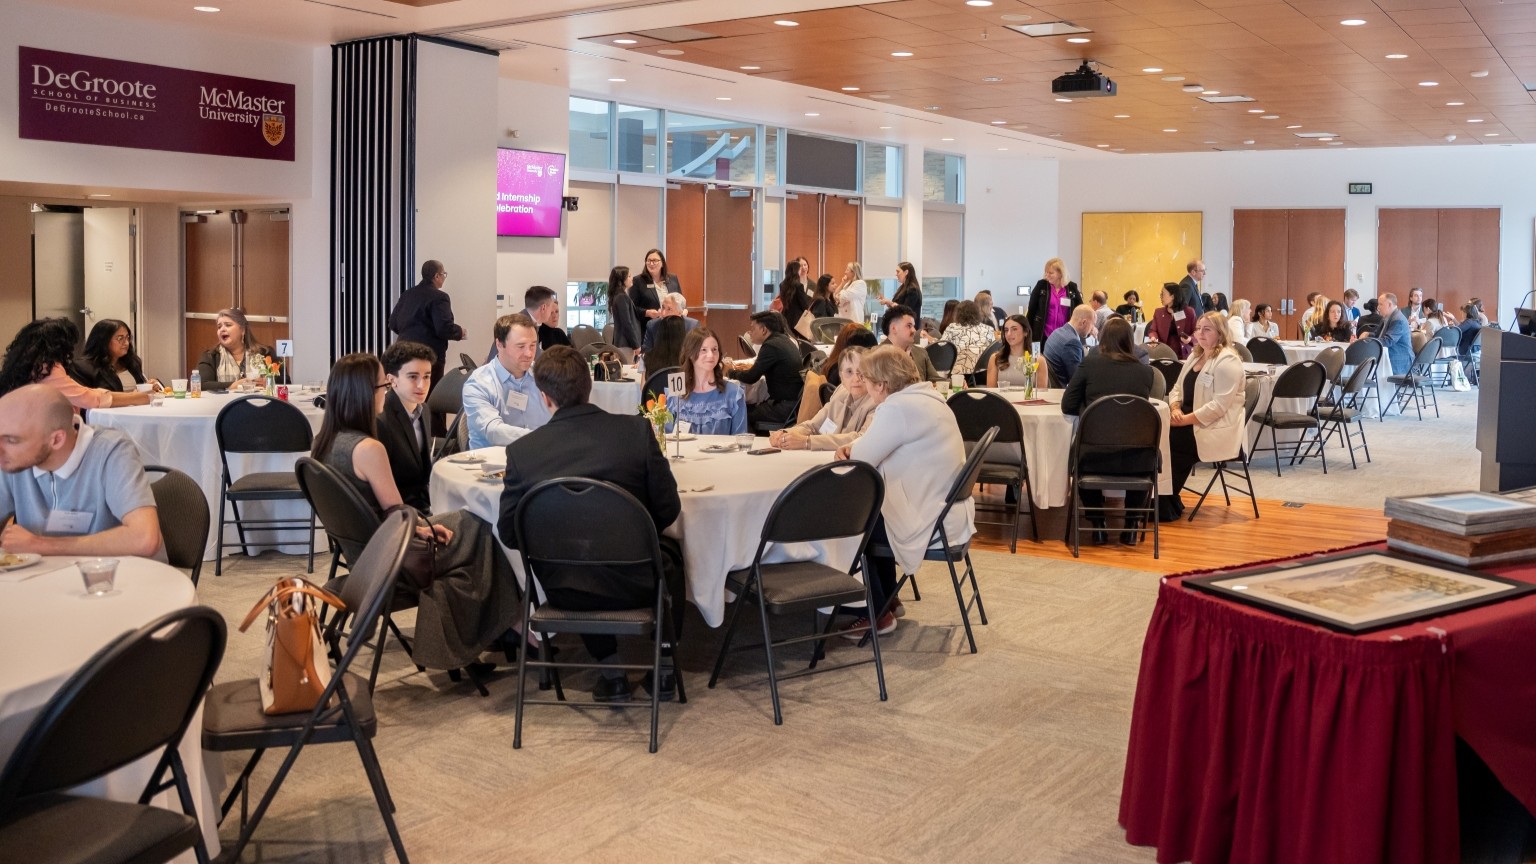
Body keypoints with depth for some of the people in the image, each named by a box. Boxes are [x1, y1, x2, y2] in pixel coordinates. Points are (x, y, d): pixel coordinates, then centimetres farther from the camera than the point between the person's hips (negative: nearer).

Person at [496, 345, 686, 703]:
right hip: (636, 585, 0)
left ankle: (611, 670, 30)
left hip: (564, 593, 1)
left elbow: (509, 535, -1)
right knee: (669, 549, 33)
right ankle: (664, 665, 30)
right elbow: (667, 509, -4)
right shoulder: (637, 429, -11)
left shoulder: (522, 450, -10)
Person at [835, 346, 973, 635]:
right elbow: (878, 451, 17)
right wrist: (856, 447, 2)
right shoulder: (926, 397, 10)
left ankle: (878, 613, 14)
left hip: (929, 522, -10)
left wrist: (853, 451, 4)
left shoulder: (899, 407, -21)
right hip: (948, 510, 10)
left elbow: (861, 461, -17)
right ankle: (888, 599, 33)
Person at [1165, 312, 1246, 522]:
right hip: (1190, 420, 8)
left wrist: (1187, 419, -23)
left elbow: (1219, 406, -21)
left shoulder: (1227, 361, -13)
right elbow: (1177, 388, 15)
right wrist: (1175, 408, -7)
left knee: (1168, 440, -23)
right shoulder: (1195, 355, 15)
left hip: (1217, 428, -8)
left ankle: (1168, 505, -9)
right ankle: (1165, 500, -9)